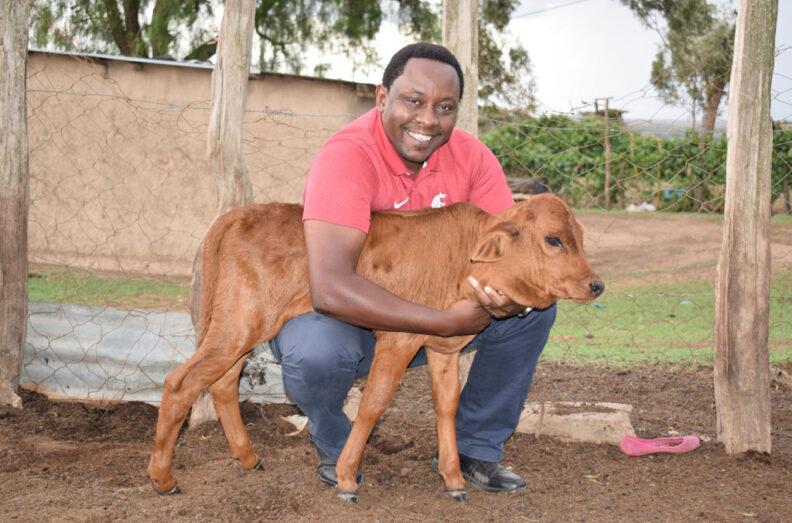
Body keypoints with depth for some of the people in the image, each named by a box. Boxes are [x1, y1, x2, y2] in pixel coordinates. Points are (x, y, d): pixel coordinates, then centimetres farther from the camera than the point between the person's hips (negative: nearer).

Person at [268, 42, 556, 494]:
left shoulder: (471, 156, -9)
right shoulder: (347, 156, -28)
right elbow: (330, 288, -40)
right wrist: (448, 323, -39)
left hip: (425, 311, 5)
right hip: (351, 319, -5)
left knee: (536, 308, -10)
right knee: (317, 351, -38)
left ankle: (475, 448, 7)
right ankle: (334, 445, -1)